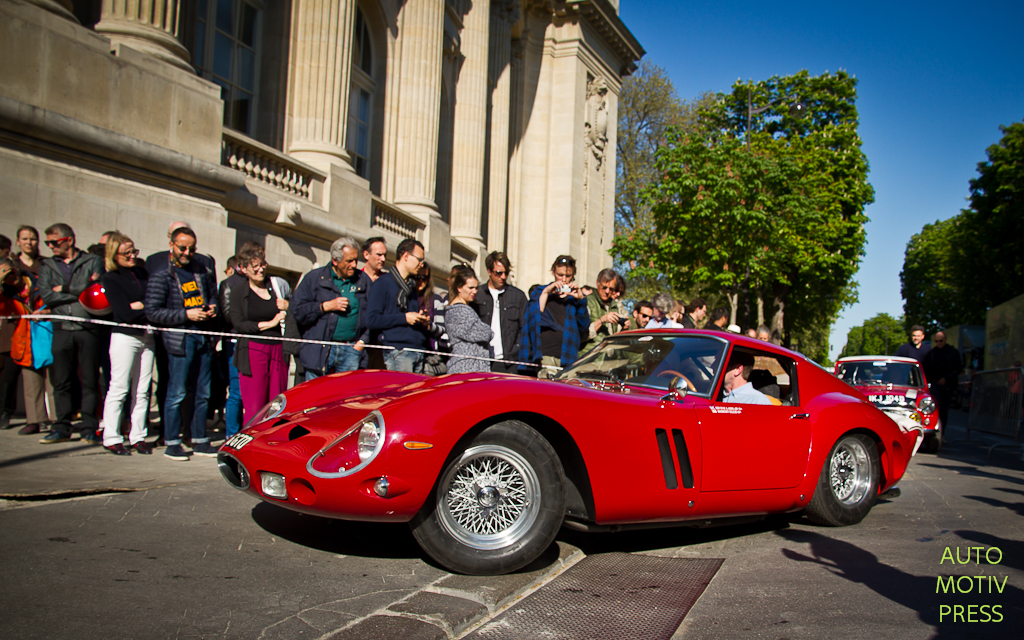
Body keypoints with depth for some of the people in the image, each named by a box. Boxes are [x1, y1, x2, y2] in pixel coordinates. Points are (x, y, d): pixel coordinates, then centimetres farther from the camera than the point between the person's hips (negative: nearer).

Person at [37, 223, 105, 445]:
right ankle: (62, 428, 13)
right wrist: (81, 292, -6)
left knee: (90, 380, -1)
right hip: (62, 329, 3)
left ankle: (89, 428, 5)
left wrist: (65, 290, -4)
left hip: (88, 328, -3)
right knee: (61, 381, 4)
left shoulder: (93, 262, 6)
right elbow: (46, 295, -1)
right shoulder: (47, 266, 15)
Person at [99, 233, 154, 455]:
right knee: (119, 388, -2)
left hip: (146, 336, 5)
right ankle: (111, 438, 6)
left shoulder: (142, 272, 13)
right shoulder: (110, 279, -4)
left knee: (142, 391, 6)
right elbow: (125, 314, -11)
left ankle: (138, 437, 12)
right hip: (125, 336, -5)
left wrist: (139, 306, -8)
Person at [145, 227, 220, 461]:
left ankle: (199, 440, 18)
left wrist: (212, 308, 4)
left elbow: (213, 295, 27)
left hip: (203, 335, 5)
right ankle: (172, 443, 6)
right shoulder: (160, 276, -2)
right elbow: (152, 312, -8)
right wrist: (186, 315, -15)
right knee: (177, 393, -4)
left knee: (203, 392, 9)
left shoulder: (202, 270, 14)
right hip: (179, 338, -5)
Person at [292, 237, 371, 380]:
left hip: (351, 350, 2)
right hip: (319, 351, -2)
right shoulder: (314, 278, 4)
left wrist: (363, 341, -1)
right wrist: (327, 306, -9)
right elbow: (297, 309, -2)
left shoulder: (364, 280, 10)